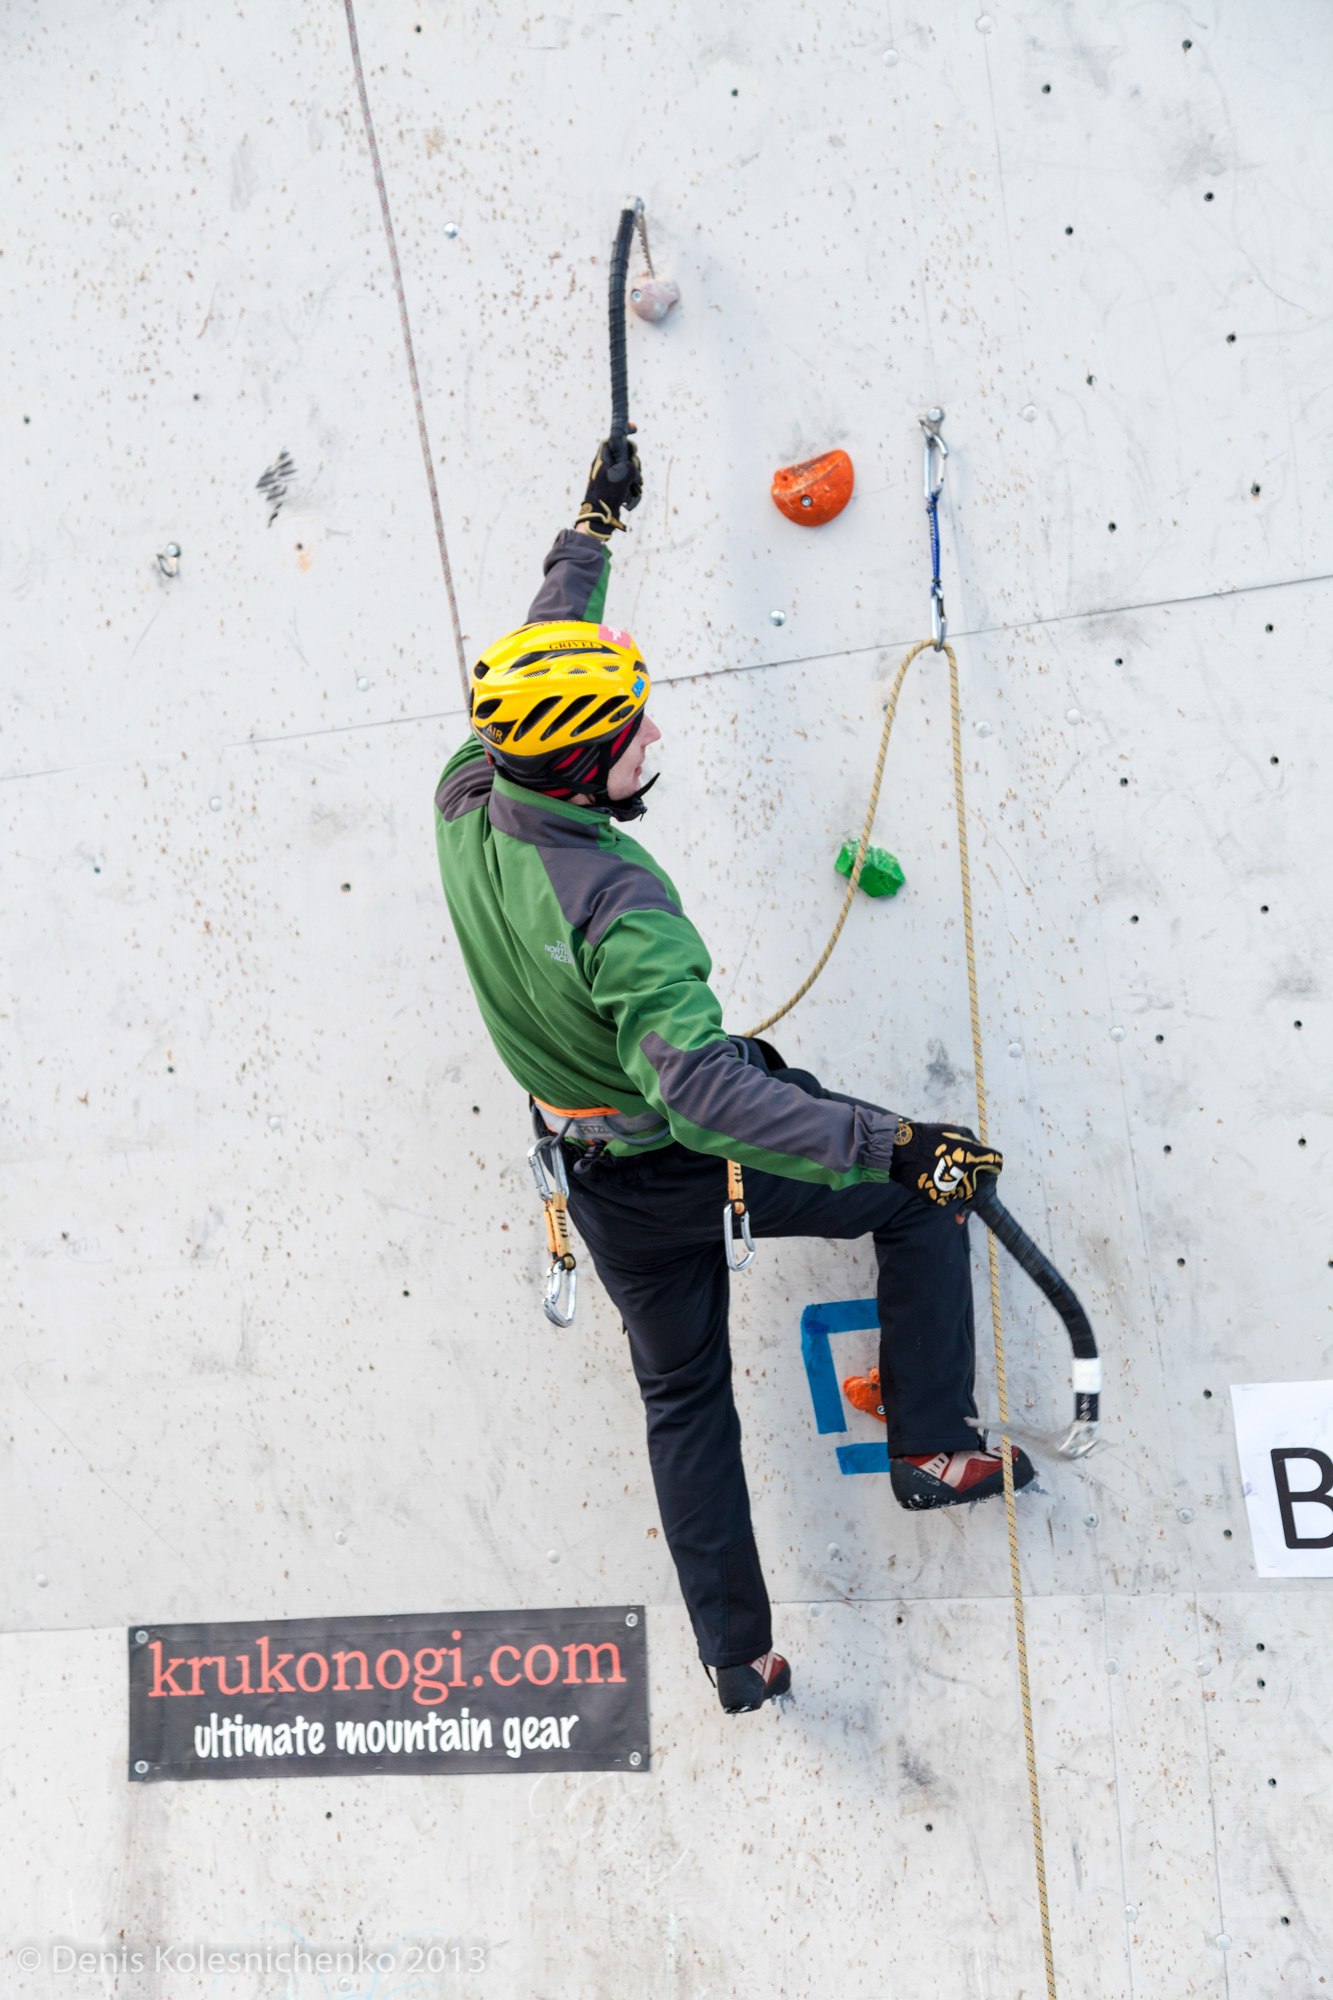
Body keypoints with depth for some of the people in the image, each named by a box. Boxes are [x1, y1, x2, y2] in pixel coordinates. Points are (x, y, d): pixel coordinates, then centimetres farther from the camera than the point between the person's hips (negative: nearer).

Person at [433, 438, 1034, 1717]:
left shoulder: (467, 800, -12)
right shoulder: (619, 905, -34)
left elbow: (544, 649, 6)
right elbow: (700, 1087, -42)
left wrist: (592, 529, 19)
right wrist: (894, 1143, -44)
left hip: (606, 1180, 7)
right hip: (702, 1161, -7)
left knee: (682, 1396, 20)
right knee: (922, 1198, 14)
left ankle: (735, 1657, 31)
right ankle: (934, 1449, 18)